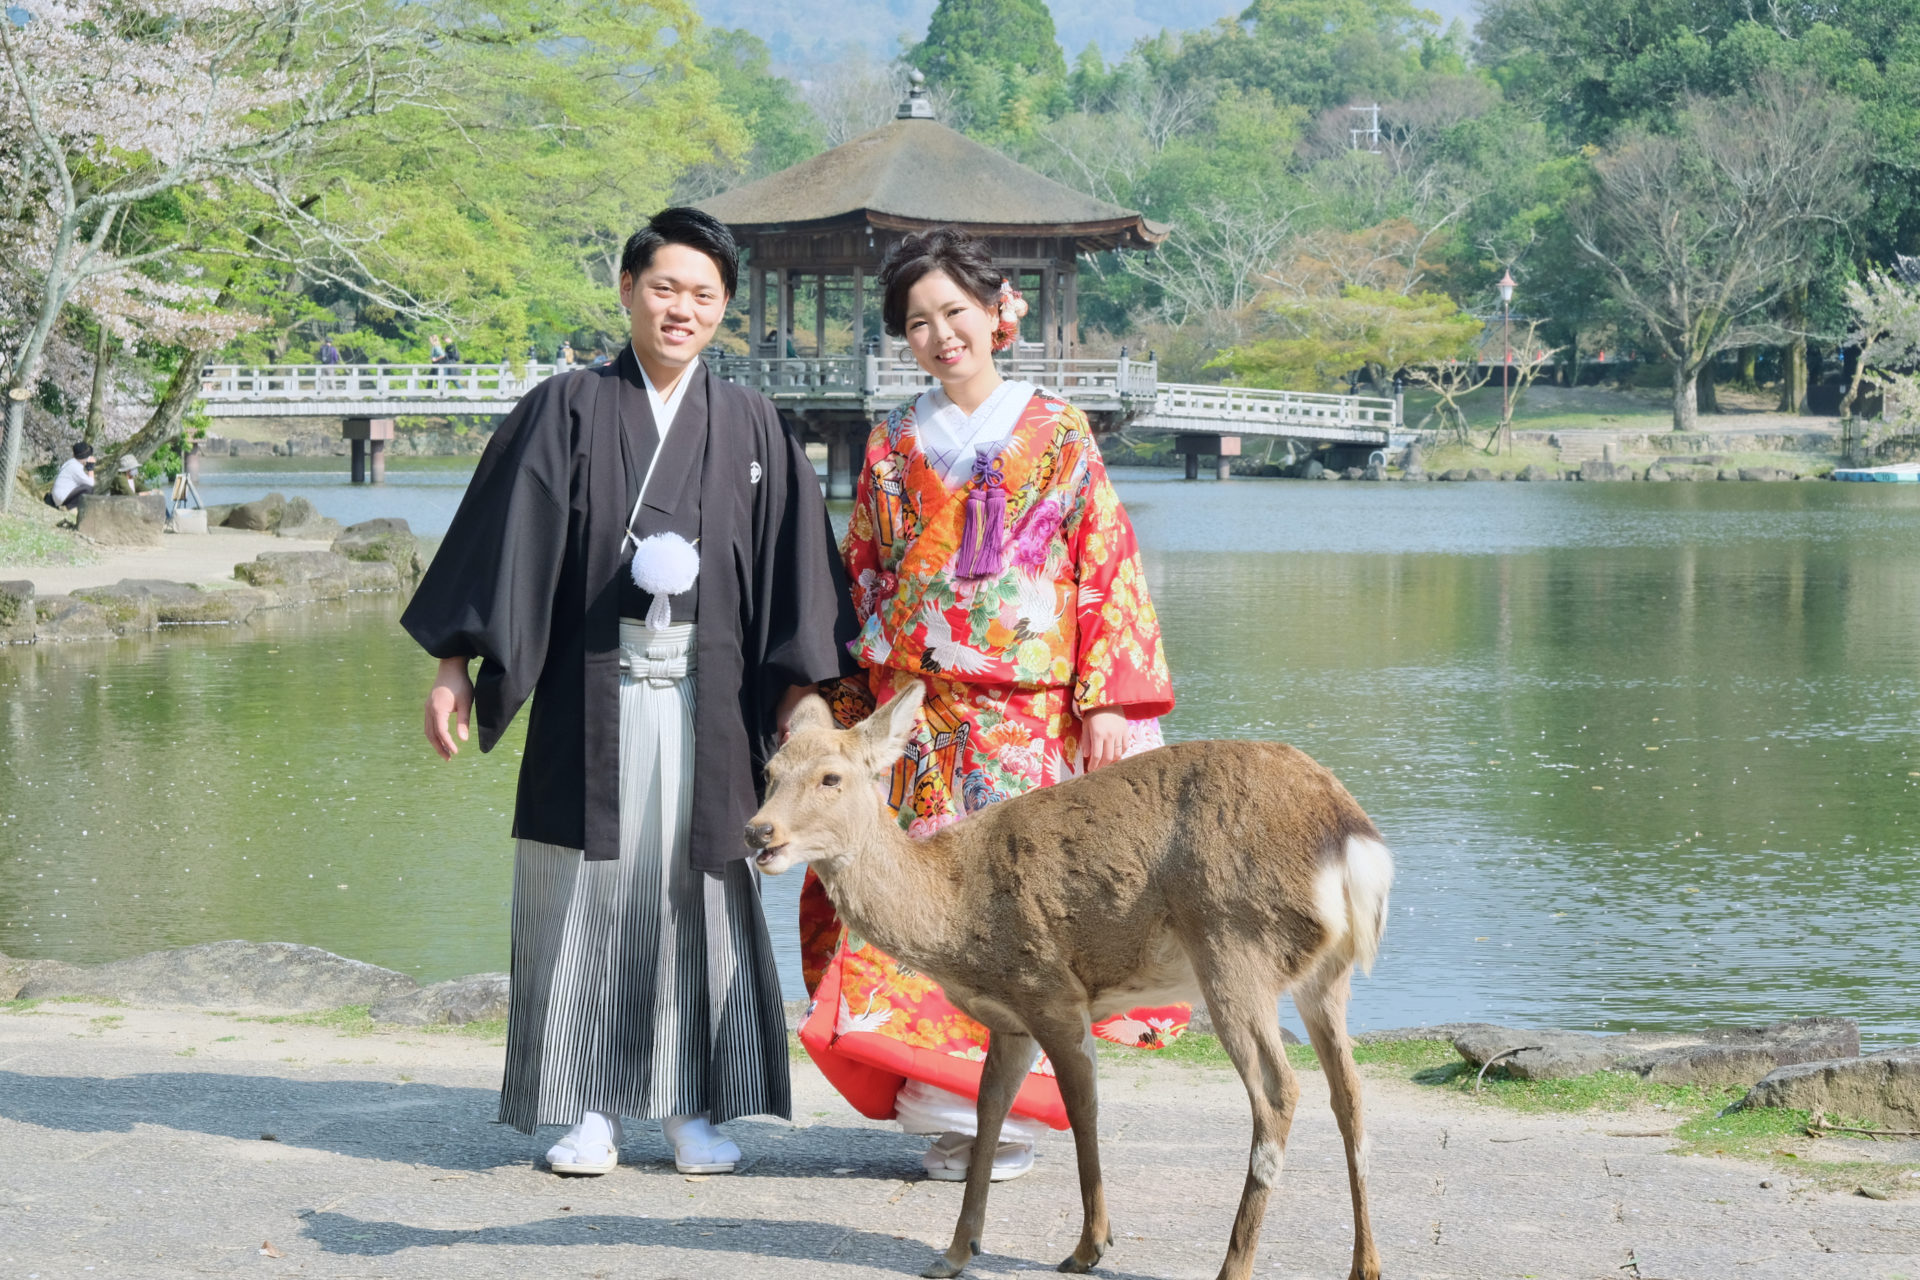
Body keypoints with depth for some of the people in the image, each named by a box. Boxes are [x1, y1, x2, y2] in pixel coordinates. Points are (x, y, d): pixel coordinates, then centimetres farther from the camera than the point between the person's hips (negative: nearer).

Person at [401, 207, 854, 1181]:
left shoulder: (750, 428, 7)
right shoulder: (565, 412, 3)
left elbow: (791, 564, 7)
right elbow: (502, 540, 0)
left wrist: (799, 690, 0)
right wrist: (454, 665, -5)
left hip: (707, 703, 1)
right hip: (591, 697, -1)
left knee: (698, 892, 4)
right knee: (588, 898, 2)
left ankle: (695, 1108, 13)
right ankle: (589, 1109, 11)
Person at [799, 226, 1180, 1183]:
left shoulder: (1057, 435, 5)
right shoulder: (893, 447, 12)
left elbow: (1108, 568, 2)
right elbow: (860, 581, 14)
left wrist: (1109, 699, -6)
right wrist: (847, 710, 9)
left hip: (1032, 718, -2)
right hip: (919, 720, 2)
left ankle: (1005, 1109, 3)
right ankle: (947, 1107, 4)